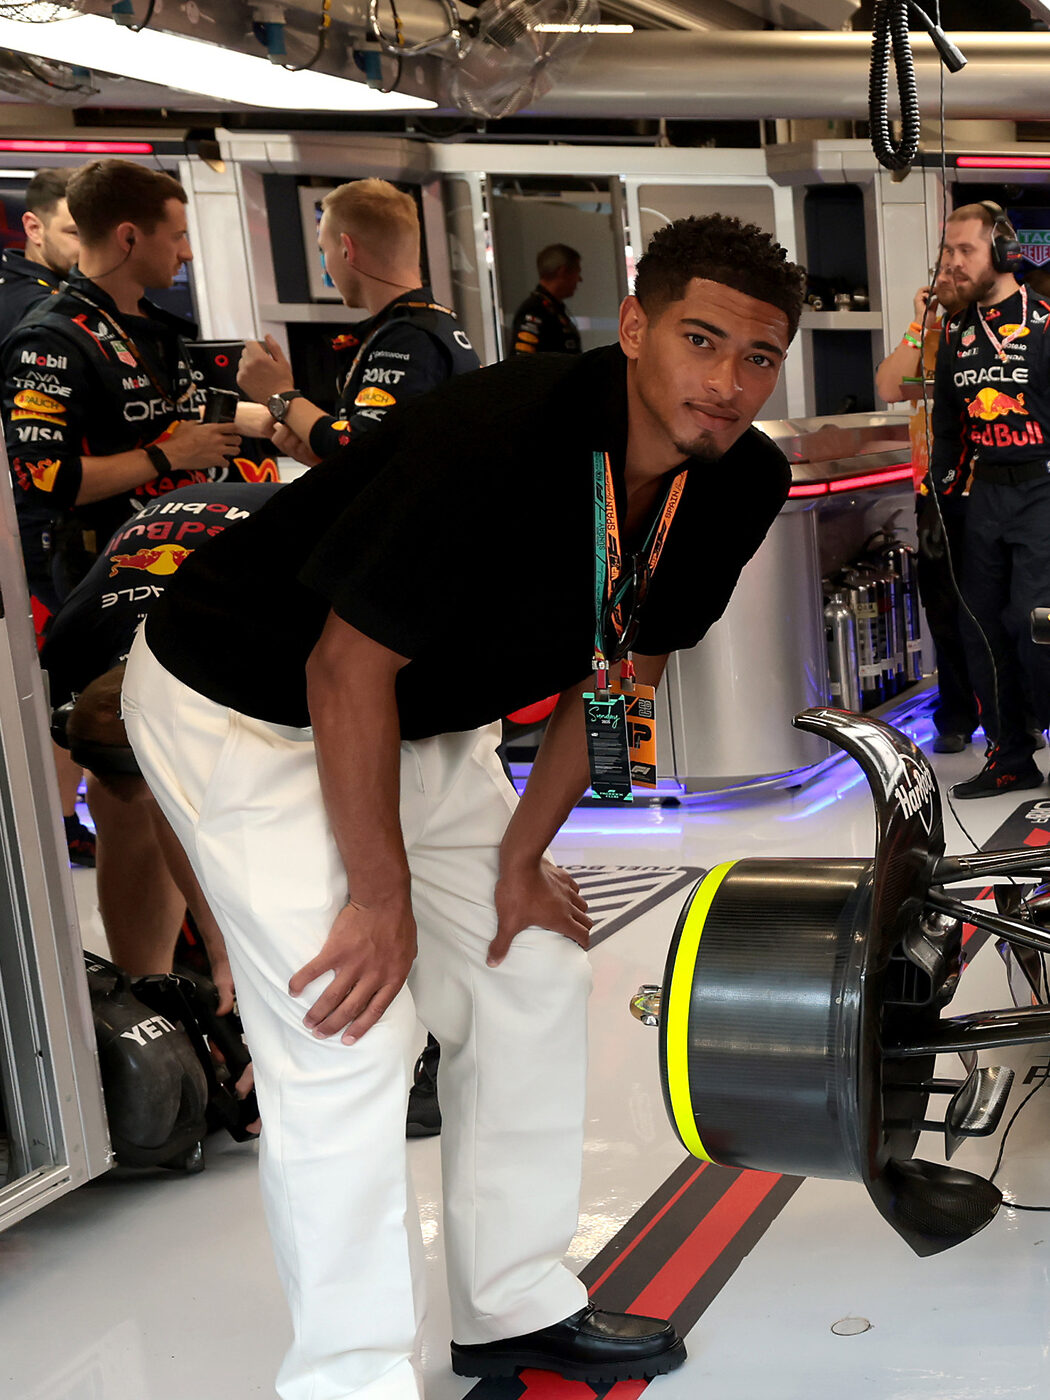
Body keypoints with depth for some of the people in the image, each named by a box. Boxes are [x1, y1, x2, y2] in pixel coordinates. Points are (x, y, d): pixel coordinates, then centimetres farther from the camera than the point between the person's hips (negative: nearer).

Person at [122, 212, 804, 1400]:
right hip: (243, 709, -8)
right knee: (347, 1035, -14)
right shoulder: (499, 441, -34)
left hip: (426, 722, 8)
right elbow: (346, 670, -27)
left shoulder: (737, 483, -10)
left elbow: (619, 669, 3)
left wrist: (521, 857, 1)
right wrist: (381, 897, -19)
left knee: (536, 981, 9)